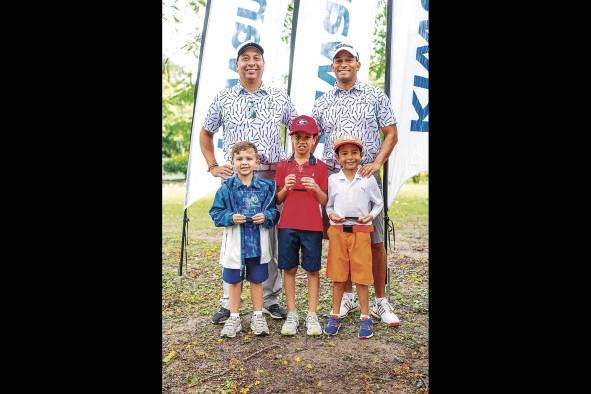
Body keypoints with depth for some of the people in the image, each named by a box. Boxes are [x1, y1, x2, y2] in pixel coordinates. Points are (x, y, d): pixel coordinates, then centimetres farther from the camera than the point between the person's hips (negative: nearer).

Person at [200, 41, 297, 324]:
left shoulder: (280, 98, 10)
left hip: (273, 177, 1)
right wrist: (212, 166, 8)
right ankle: (228, 303, 15)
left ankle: (270, 299, 18)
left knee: (273, 239, 3)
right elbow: (205, 134, 19)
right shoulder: (223, 99, 9)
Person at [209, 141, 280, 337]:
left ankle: (258, 317, 29)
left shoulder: (265, 187, -2)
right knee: (234, 281, 12)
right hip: (235, 243, 0)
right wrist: (231, 217, -18)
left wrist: (266, 216, -17)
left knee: (257, 280, 13)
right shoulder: (227, 188, -4)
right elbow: (216, 213, -1)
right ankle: (234, 318, 28)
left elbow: (274, 211, 3)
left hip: (258, 243, 0)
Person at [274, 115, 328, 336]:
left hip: (312, 227, -1)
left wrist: (316, 188, -15)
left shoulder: (320, 167, 3)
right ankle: (292, 314, 19)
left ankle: (312, 315, 16)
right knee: (289, 269, 7)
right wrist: (285, 188, -11)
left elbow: (325, 201, 3)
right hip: (287, 226, 2)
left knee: (312, 270, 5)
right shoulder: (283, 167, 6)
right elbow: (277, 200, 8)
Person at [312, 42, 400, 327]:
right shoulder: (322, 103, 13)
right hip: (333, 176, 2)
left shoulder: (375, 96, 7)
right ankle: (348, 297, 23)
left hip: (366, 176, -2)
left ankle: (380, 301, 14)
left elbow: (391, 134, 5)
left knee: (375, 241, 1)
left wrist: (377, 163, -9)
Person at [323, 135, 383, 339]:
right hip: (337, 231, 1)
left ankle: (365, 317, 18)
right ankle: (335, 315, 20)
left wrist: (371, 215, -7)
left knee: (361, 275, 4)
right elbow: (327, 204, 10)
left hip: (361, 231, -1)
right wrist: (331, 214, -9)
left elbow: (379, 203, 10)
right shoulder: (332, 179, 3)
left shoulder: (368, 179, 1)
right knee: (338, 275, 8)